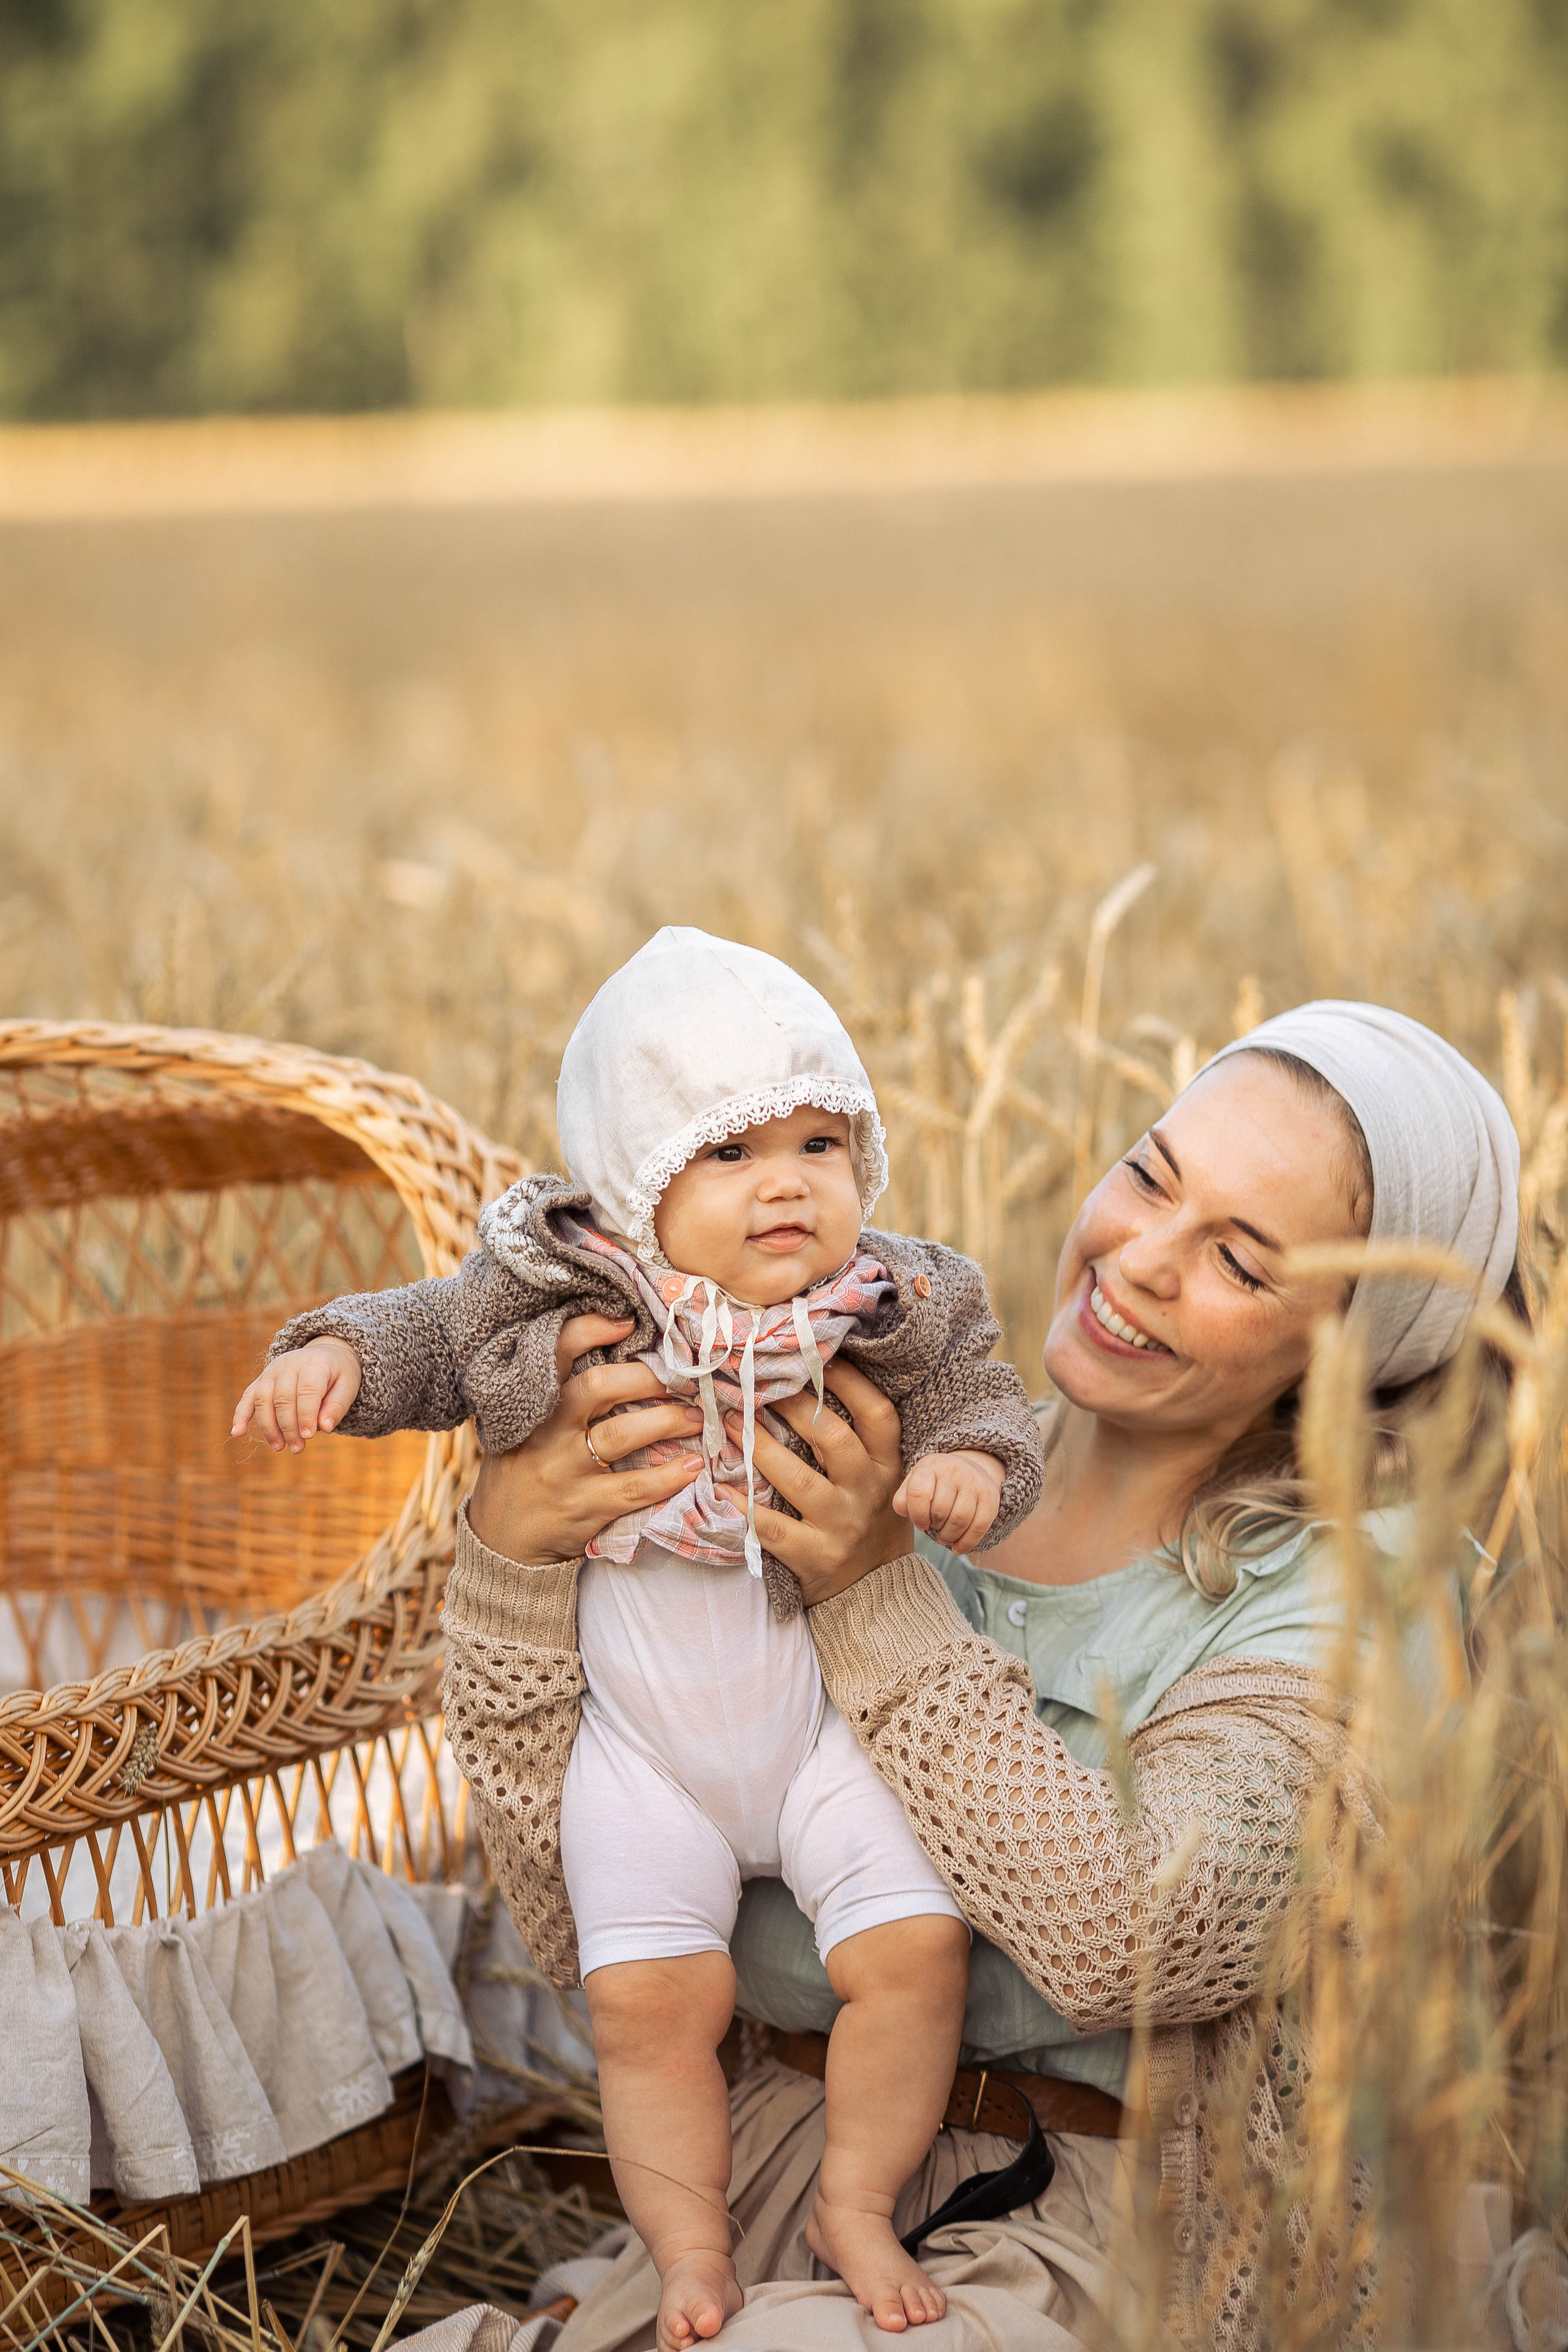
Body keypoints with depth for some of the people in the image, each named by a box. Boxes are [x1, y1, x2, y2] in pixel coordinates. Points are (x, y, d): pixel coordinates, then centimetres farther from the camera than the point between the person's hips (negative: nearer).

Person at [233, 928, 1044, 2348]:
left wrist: (974, 1465, -26)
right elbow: (433, 1335, 1)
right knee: (649, 1993, -5)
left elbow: (984, 1400, -3)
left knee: (914, 1945, -9)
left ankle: (858, 2204, 16)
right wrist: (334, 1352, -19)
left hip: (833, 1714, 1)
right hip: (639, 1741, 0)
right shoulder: (564, 1304, -14)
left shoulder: (896, 1314, -14)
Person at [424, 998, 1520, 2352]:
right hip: (799, 2161, 3)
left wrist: (878, 1600, -21)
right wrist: (517, 1537, -20)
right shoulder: (905, 1465, 3)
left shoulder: (1347, 1601, -6)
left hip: (1098, 2237, -3)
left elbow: (1135, 1943, -22)